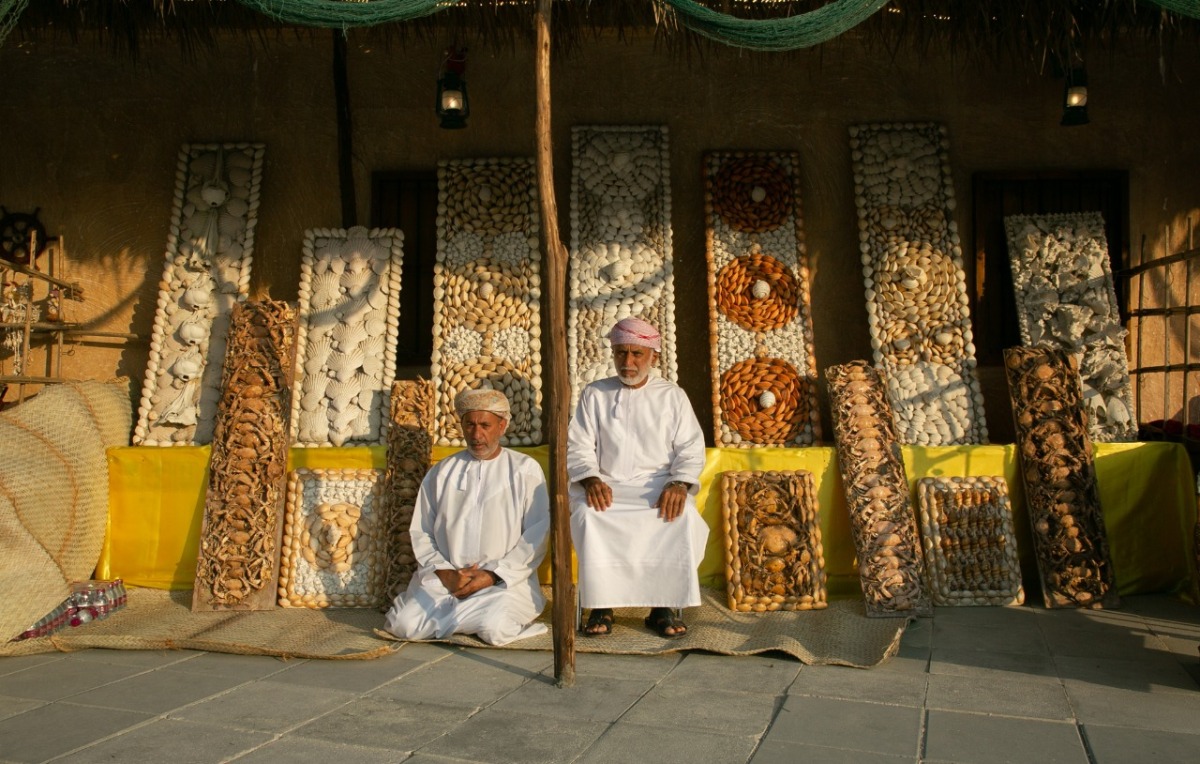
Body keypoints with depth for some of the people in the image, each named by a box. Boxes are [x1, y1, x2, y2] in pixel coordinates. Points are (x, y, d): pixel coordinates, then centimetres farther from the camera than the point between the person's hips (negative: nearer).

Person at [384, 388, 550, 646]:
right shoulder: (441, 472, 14)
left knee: (495, 628, -31)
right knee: (404, 624, -20)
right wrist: (445, 573, -7)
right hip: (445, 578, 3)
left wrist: (492, 575, -12)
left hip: (505, 580, -2)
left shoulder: (525, 470, 5)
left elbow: (536, 537, -2)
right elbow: (420, 532, 11)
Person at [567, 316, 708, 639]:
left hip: (658, 485, 0)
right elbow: (578, 447, 6)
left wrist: (679, 484, -15)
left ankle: (663, 606, -19)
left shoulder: (672, 396, 14)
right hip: (606, 485, 0)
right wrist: (591, 480, -15)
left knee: (684, 516, -32)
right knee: (587, 514, -33)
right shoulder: (594, 394, 14)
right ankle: (600, 606, -21)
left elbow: (690, 451, 6)